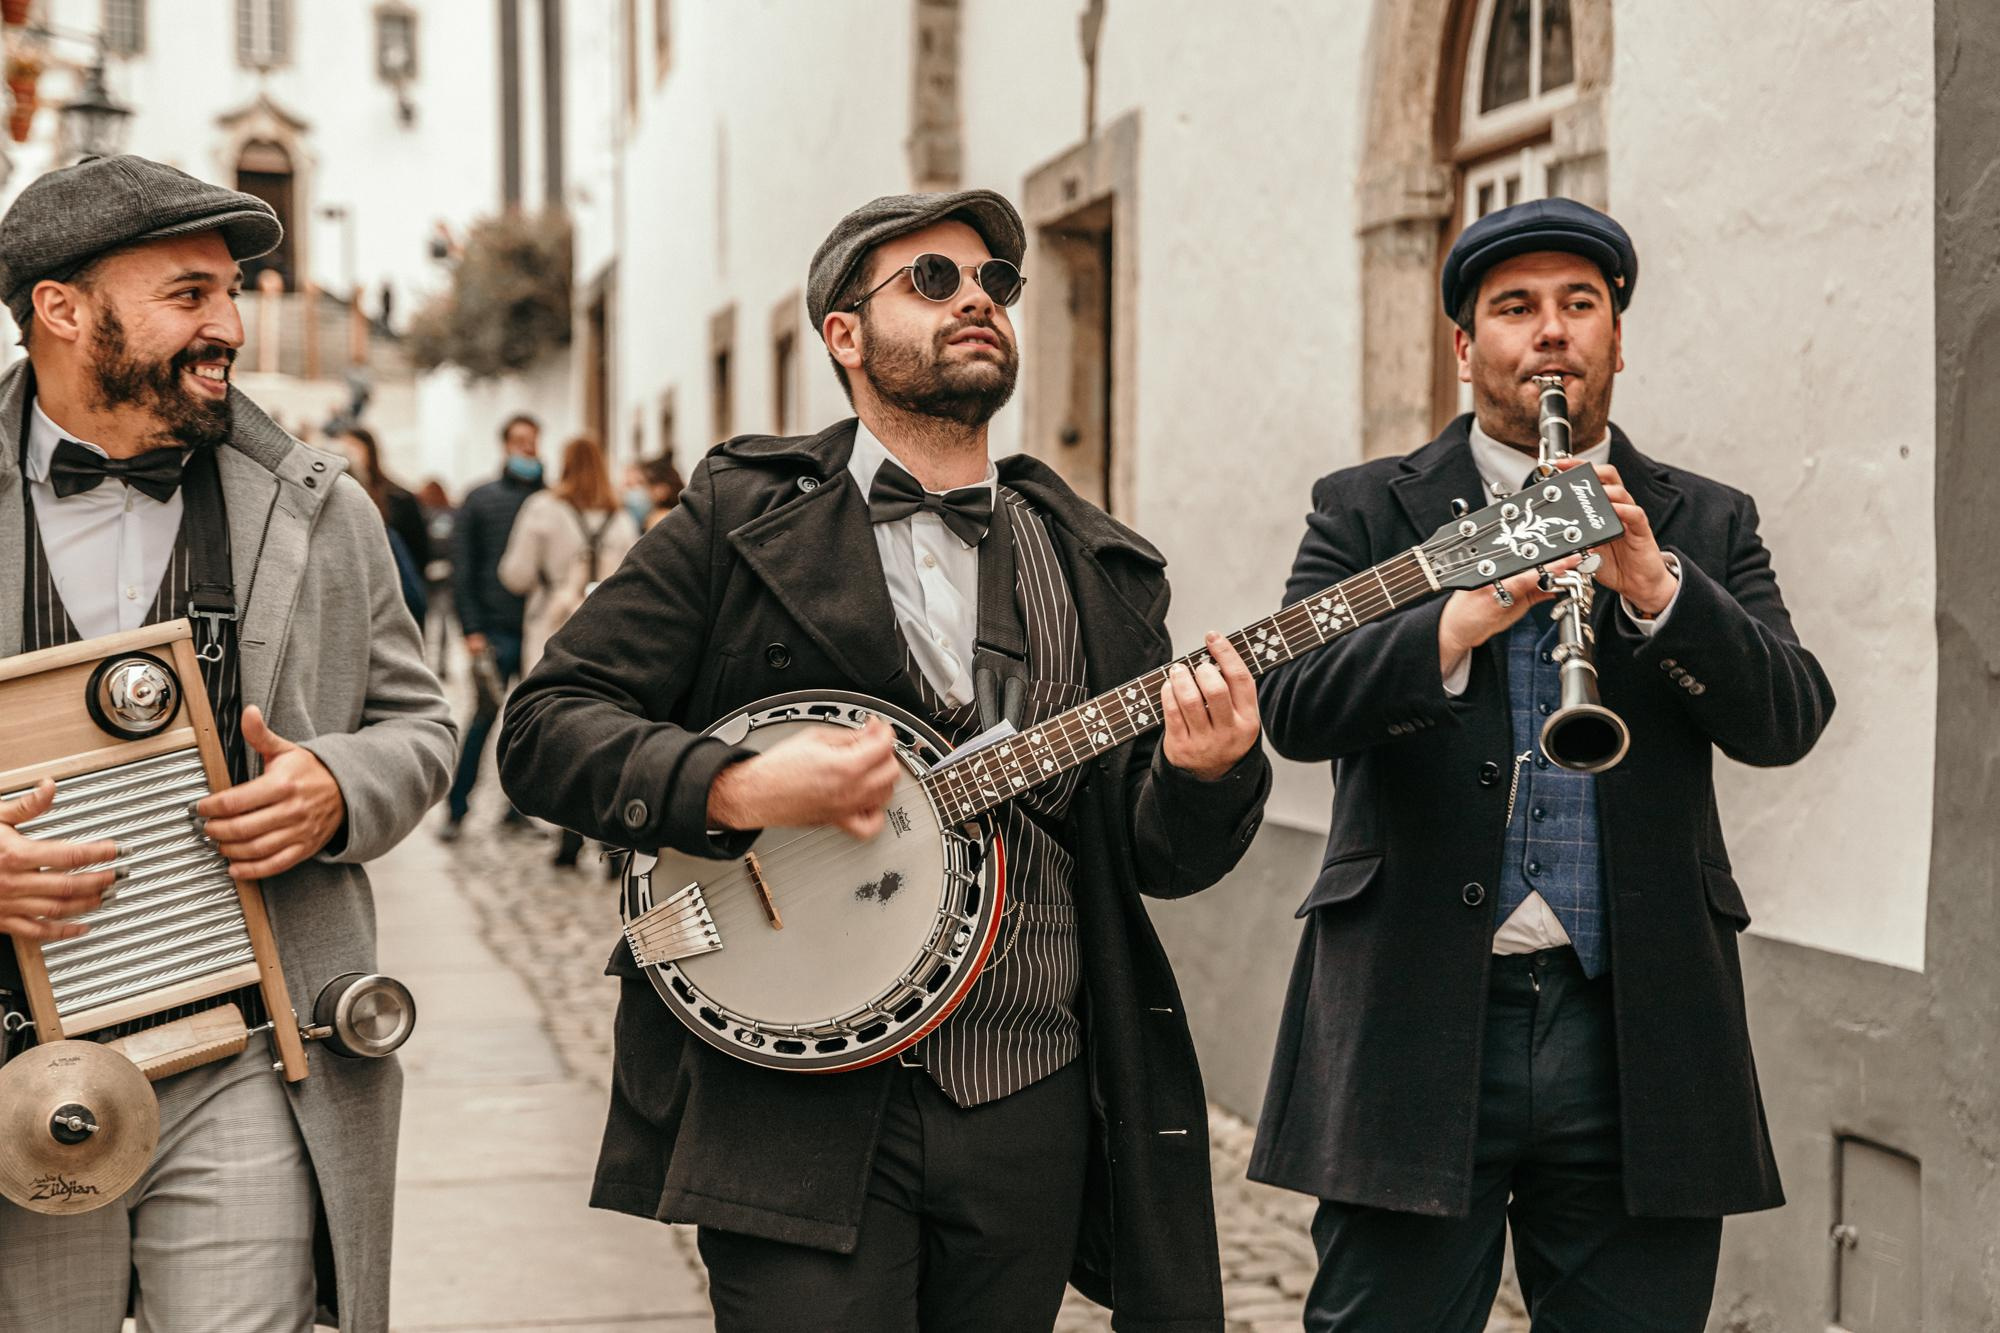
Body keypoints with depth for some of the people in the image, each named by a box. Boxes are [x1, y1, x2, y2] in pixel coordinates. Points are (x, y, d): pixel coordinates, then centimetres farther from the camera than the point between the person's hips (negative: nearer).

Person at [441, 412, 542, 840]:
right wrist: (471, 629, -6)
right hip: (497, 630, -2)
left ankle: (518, 806, 15)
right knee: (485, 717, -3)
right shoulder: (481, 499, 5)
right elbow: (463, 568, 2)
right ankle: (456, 808, 7)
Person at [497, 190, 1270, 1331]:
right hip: (801, 1106, -4)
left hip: (1030, 1109, 4)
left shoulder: (1101, 569, 11)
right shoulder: (744, 517, 0)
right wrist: (740, 790, -19)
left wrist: (1207, 773, -13)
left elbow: (1157, 856, 9)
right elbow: (545, 725, -3)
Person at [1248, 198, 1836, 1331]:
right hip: (1418, 1018, -1)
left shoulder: (1707, 526, 12)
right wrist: (1462, 621, -25)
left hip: (1641, 1036, 2)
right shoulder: (1366, 511, 7)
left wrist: (1653, 585, -19)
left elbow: (1789, 718, -3)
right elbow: (1294, 705, -8)